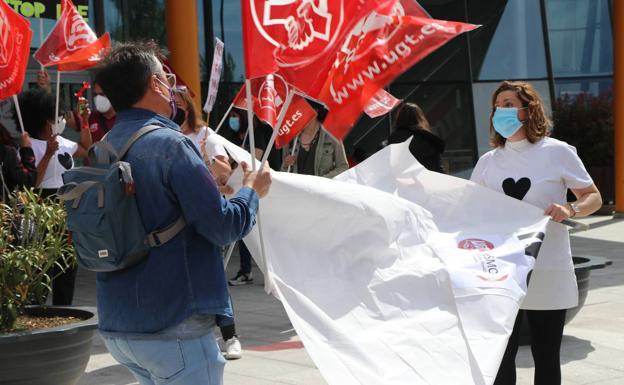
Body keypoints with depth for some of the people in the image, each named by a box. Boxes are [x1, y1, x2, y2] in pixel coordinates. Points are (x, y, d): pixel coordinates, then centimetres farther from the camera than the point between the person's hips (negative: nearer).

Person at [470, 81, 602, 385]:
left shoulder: (558, 152, -1)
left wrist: (571, 209, -17)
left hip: (547, 276, -3)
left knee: (546, 356, 6)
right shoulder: (488, 162, 10)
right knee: (500, 355, 2)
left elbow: (593, 197, 2)